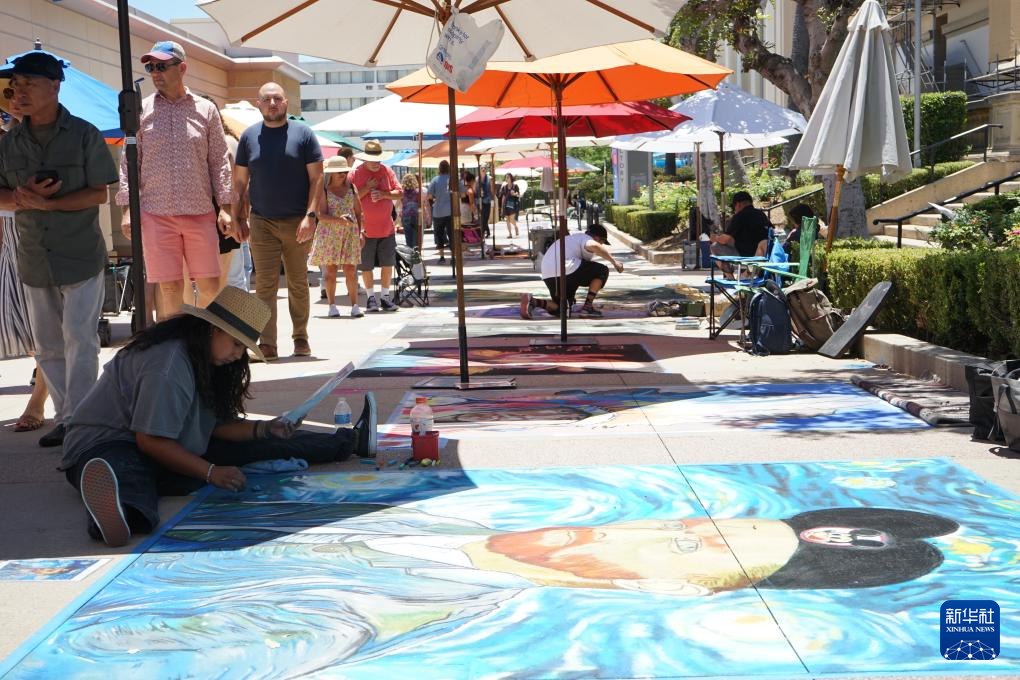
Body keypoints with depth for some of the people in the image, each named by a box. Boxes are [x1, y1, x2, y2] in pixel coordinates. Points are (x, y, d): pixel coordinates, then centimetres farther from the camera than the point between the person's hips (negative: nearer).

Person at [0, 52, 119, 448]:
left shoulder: (84, 135, -5)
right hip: (34, 261, 5)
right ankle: (65, 419, 19)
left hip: (80, 258, -4)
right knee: (48, 347, 9)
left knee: (79, 342, -4)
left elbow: (99, 193, -8)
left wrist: (48, 204, -19)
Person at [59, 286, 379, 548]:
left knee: (264, 444, 9)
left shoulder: (206, 361, 9)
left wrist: (263, 429, -5)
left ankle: (352, 441, 20)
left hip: (172, 451, 10)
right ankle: (119, 512, -85)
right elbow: (150, 440, -24)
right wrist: (211, 472, -21)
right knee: (131, 479, -49)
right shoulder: (167, 365, -24)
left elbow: (218, 425, 12)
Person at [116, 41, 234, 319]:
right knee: (170, 288, 0)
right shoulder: (140, 110, 6)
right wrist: (127, 208, -3)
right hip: (156, 213, -1)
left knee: (210, 286, 1)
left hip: (200, 213, 1)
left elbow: (219, 161, 8)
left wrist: (225, 207, 1)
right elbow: (129, 162, 6)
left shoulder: (206, 109, 7)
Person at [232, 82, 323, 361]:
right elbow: (239, 181, 11)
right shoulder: (249, 136, 7)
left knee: (298, 283, 8)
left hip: (297, 223, -1)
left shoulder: (303, 133, 1)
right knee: (265, 284, -5)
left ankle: (301, 338, 20)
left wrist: (310, 215, -12)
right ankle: (267, 345, -6)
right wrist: (236, 217, 3)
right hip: (262, 223, 1)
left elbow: (316, 178, -2)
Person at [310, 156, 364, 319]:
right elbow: (321, 215, -9)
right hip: (329, 233, -2)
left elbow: (359, 212, 14)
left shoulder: (351, 188, 10)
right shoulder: (323, 190, -2)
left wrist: (361, 232, 6)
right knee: (330, 270, -1)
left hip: (350, 234, 2)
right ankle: (332, 306, 6)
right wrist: (339, 220, -25)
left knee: (350, 270, -2)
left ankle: (354, 305, -1)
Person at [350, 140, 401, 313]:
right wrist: (366, 189, -17)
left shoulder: (387, 172, 5)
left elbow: (399, 193, 3)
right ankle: (371, 297, 16)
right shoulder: (355, 174, -4)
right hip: (365, 229, -2)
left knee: (387, 264, 5)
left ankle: (385, 296, 16)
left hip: (387, 228, 2)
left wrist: (383, 194, -13)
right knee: (366, 266, 3)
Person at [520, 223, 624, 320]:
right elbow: (594, 246, -22)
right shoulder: (586, 239, 5)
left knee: (559, 309, 23)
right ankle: (588, 306, 1)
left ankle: (531, 301, -1)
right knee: (603, 271, 3)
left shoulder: (573, 237, 35)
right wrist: (613, 261, -13)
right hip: (565, 269, -9)